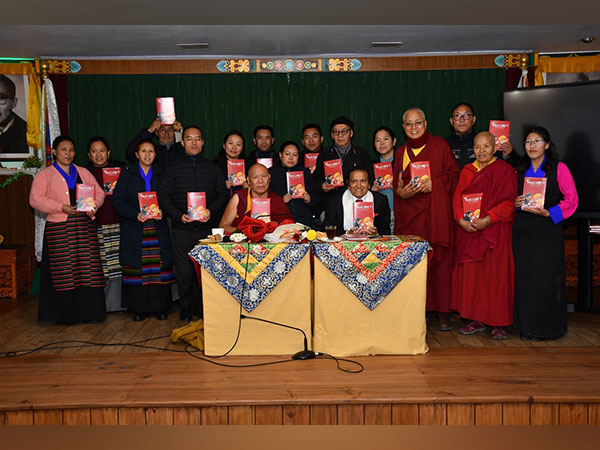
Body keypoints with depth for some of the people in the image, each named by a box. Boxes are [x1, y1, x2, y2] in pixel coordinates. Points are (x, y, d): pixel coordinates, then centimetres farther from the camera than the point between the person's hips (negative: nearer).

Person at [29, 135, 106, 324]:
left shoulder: (83, 172, 19)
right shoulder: (45, 174, 7)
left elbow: (99, 192, 16)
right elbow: (35, 199, -4)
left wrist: (93, 205, -6)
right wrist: (61, 207, -15)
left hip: (84, 226, 3)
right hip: (59, 229, -3)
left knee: (88, 269, -2)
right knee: (65, 271, -5)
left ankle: (90, 311, 5)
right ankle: (68, 313, 4)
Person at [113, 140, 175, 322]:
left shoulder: (161, 175, 12)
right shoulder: (127, 175, 6)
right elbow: (117, 201, 0)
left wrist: (163, 211, -10)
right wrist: (135, 215, -14)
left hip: (158, 230, 1)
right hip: (134, 231, -1)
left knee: (160, 269, -1)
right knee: (136, 269, -2)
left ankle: (160, 307, 9)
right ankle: (138, 308, 9)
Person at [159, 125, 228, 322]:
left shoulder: (212, 167, 12)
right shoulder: (173, 167, 7)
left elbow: (222, 194, 9)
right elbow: (163, 195, 3)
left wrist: (211, 210, -9)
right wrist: (179, 215, -12)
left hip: (207, 227, 1)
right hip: (182, 228, -1)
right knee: (184, 270, 0)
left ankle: (203, 308, 16)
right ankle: (185, 308, 16)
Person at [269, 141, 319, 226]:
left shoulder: (305, 172, 19)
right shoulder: (271, 173, 10)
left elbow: (316, 199, 16)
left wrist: (309, 199, -6)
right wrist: (281, 200, -14)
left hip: (303, 219, 2)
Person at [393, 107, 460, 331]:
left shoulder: (440, 145, 6)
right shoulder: (401, 152, 16)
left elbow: (454, 174, 4)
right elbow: (396, 185, 16)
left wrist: (434, 183, -12)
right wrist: (401, 192, -6)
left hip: (436, 214, -3)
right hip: (409, 216, 3)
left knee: (439, 260, -5)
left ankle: (443, 312, 2)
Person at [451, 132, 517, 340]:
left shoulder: (505, 170, -1)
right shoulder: (467, 171, 12)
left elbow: (509, 201, -8)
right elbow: (457, 199, 9)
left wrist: (486, 220, -19)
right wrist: (462, 219, -10)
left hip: (496, 232, -4)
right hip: (468, 230, 4)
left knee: (496, 274, -2)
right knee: (470, 274, 4)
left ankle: (498, 323, 7)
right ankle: (476, 320, 13)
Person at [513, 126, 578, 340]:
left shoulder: (559, 168, 0)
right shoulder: (520, 170, 13)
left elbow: (572, 200, -3)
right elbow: (512, 197, 19)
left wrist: (548, 212, -15)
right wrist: (515, 203, -4)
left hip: (547, 229, -4)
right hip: (523, 230, 4)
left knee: (546, 278, -4)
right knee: (524, 277, 3)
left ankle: (546, 327, 9)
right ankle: (527, 325, 14)